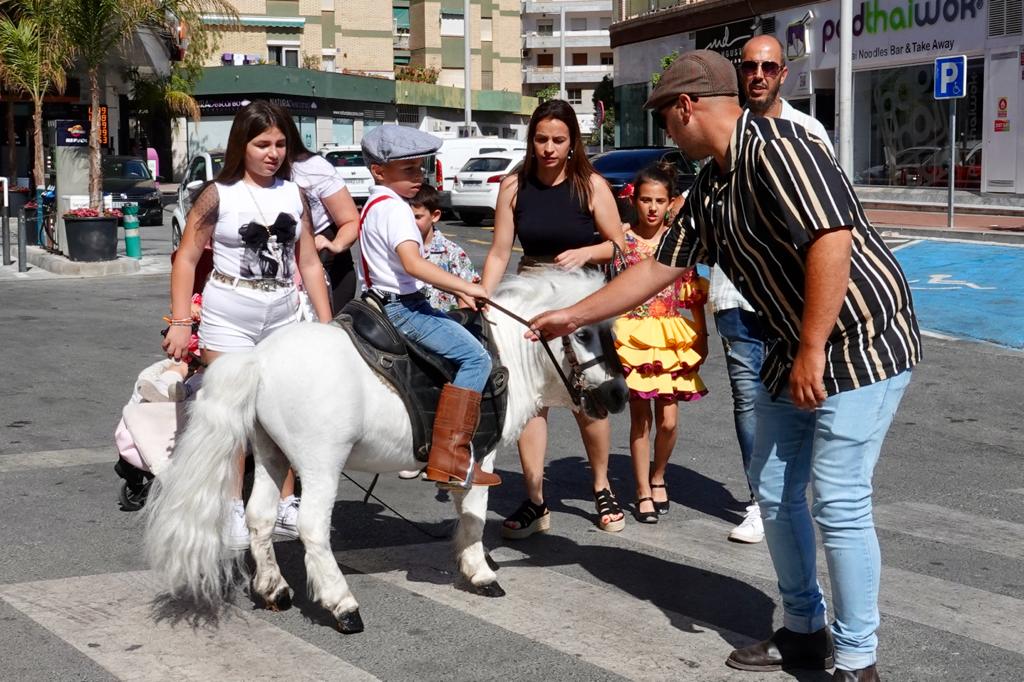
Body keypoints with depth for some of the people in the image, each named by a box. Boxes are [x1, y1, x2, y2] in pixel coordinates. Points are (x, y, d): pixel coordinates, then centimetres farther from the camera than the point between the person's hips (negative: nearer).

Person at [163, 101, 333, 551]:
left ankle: (285, 505, 20)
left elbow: (309, 263, 10)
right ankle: (232, 512, 10)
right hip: (229, 315, -4)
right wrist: (180, 323, -10)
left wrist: (327, 323, 6)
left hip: (283, 315, 4)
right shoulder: (219, 195, -5)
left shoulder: (293, 194, 7)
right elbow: (186, 259, -4)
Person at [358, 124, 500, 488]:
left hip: (390, 304, 11)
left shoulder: (377, 204, 17)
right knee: (475, 357, -17)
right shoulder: (393, 208, -15)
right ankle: (450, 457, -23)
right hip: (402, 308, -11)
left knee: (464, 331, 25)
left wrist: (458, 289, 15)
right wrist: (467, 287, -27)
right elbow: (413, 264, -29)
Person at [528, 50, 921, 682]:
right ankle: (804, 631, 27)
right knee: (775, 490, 12)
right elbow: (658, 268, 18)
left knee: (839, 503, -9)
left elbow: (832, 241, -28)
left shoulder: (776, 147, -19)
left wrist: (812, 351, -25)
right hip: (794, 352, 10)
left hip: (862, 343, -10)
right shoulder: (710, 189, 10)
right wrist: (573, 315, 21)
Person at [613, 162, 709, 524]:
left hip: (673, 340, 2)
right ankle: (643, 493, 14)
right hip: (633, 337, -2)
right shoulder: (622, 240, -3)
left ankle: (658, 477, 27)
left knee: (668, 419, 1)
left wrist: (701, 338, 6)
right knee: (640, 417, 3)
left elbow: (694, 295, 7)